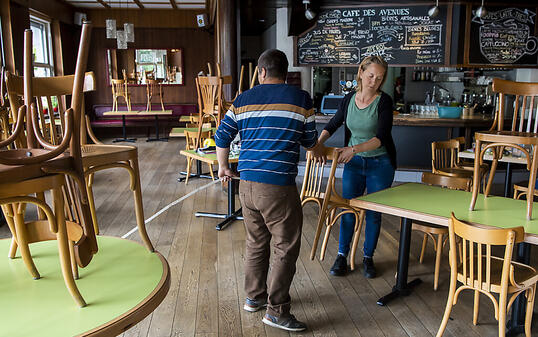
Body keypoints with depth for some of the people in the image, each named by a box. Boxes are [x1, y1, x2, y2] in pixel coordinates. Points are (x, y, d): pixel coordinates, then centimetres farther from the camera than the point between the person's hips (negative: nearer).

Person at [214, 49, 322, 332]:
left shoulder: (243, 99, 9)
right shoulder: (300, 99, 1)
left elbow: (222, 137, 11)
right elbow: (310, 141, 10)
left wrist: (223, 167, 28)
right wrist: (320, 153, 33)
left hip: (247, 183, 5)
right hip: (278, 186, -5)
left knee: (256, 242, 20)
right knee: (286, 248, 6)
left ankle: (254, 297, 34)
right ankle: (276, 311, 12)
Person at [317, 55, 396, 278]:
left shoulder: (384, 101, -13)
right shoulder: (349, 99, -1)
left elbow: (381, 137, -23)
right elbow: (332, 125, 12)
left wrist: (354, 149, -35)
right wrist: (318, 143, -5)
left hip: (380, 164, -2)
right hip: (353, 162, 3)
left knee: (374, 212, 6)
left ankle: (368, 257, 22)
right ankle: (342, 256, 15)